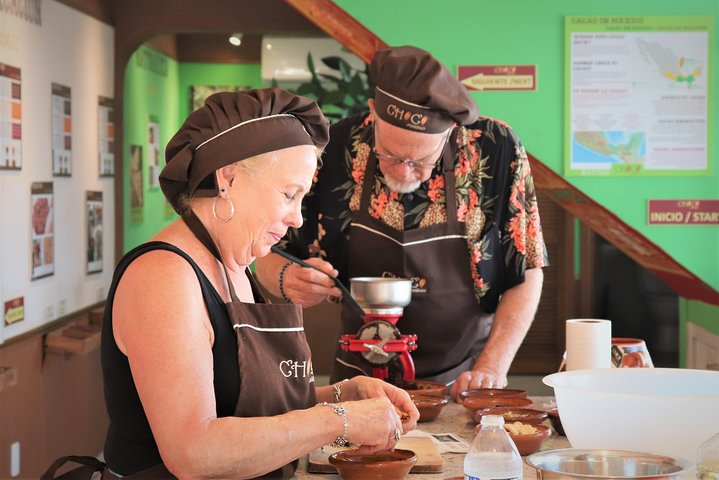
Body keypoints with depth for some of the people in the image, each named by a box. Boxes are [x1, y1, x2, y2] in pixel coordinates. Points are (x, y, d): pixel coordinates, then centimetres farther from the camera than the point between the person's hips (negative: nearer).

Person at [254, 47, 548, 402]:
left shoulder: (497, 151, -11)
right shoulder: (334, 149, -8)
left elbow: (526, 273, -2)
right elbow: (269, 255, 4)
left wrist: (492, 367, -12)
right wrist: (287, 279, -19)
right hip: (360, 382, 0)